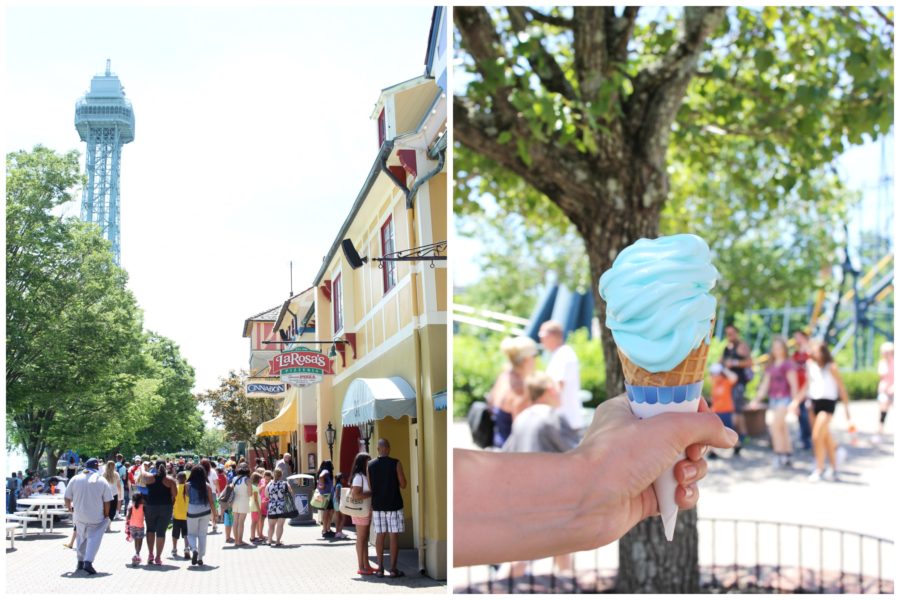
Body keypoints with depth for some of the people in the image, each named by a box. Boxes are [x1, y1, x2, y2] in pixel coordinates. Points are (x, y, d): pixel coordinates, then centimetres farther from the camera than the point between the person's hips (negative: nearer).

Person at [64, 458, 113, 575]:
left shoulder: (75, 479, 0)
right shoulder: (102, 481, -6)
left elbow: (67, 498, 3)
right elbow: (107, 502, -6)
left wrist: (69, 508, 23)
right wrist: (106, 515, 7)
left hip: (79, 516, 3)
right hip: (96, 517, -3)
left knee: (81, 537, 21)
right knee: (94, 538, -2)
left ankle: (81, 561, 26)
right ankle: (88, 562, -18)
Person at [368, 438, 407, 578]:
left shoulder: (371, 466, 2)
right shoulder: (396, 464, -8)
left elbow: (369, 487, 4)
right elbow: (403, 485, -6)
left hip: (378, 505, 3)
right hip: (394, 505, -3)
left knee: (380, 535, 7)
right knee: (394, 536, 0)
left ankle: (380, 568, 7)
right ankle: (393, 568, 0)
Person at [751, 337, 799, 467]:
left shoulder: (788, 364, -7)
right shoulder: (771, 366, 14)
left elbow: (793, 383, -10)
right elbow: (765, 384, 15)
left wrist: (795, 401, -15)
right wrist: (757, 400, 12)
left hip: (784, 399, -7)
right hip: (773, 399, 7)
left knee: (775, 426, -14)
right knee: (782, 428, 10)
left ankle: (780, 455, -10)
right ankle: (788, 455, 16)